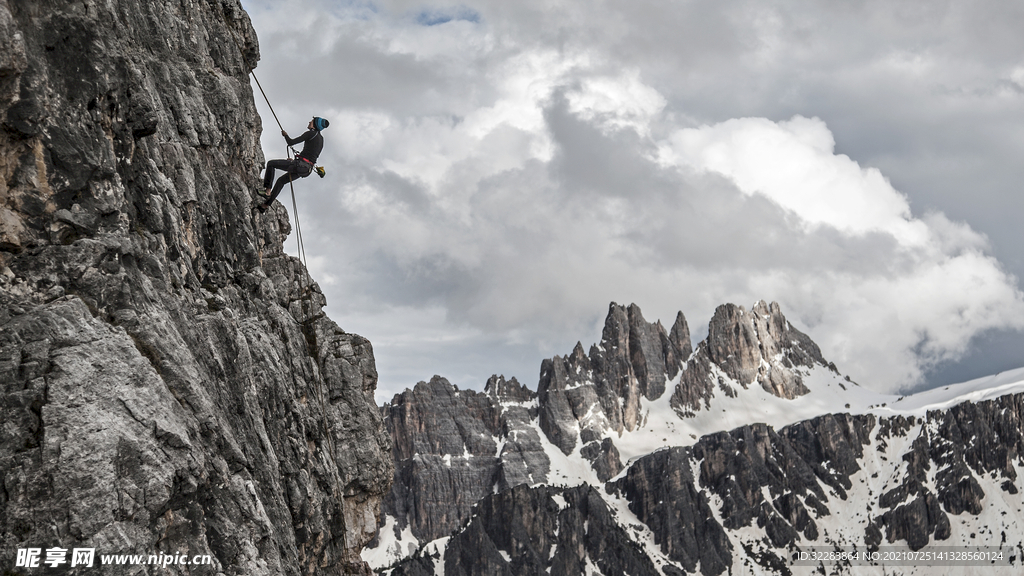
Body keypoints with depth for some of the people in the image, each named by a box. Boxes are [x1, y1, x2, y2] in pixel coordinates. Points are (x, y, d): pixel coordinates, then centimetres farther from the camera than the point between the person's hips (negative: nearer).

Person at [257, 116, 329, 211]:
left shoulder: (311, 134, -10)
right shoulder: (321, 138, 15)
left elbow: (291, 142, -10)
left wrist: (285, 135, 11)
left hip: (300, 164, -9)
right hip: (307, 169, 9)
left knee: (271, 164, 5)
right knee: (281, 180, 25)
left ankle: (267, 190, 4)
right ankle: (267, 204, 27)